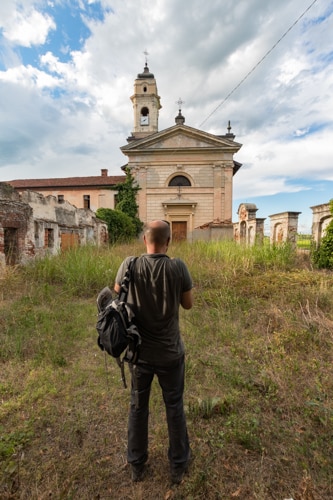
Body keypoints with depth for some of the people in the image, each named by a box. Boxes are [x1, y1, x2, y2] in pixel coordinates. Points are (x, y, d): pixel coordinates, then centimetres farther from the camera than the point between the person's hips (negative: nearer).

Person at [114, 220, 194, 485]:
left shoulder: (130, 265, -16)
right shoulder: (178, 266, -19)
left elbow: (117, 295, 2)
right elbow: (188, 304, -6)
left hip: (139, 350, 2)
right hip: (170, 352, -1)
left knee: (138, 406, 24)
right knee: (174, 407, 22)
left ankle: (137, 465, 45)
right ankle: (179, 465, 43)